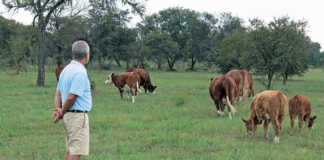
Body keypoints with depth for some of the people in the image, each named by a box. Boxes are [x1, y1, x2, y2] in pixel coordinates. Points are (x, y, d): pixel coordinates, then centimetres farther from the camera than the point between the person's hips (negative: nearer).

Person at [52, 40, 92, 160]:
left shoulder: (66, 69, 13)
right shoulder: (80, 72, -18)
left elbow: (58, 93, 13)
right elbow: (71, 97, -21)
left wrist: (58, 109, 0)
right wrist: (62, 112, -8)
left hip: (68, 116, 10)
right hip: (78, 115, -10)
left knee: (70, 150, 14)